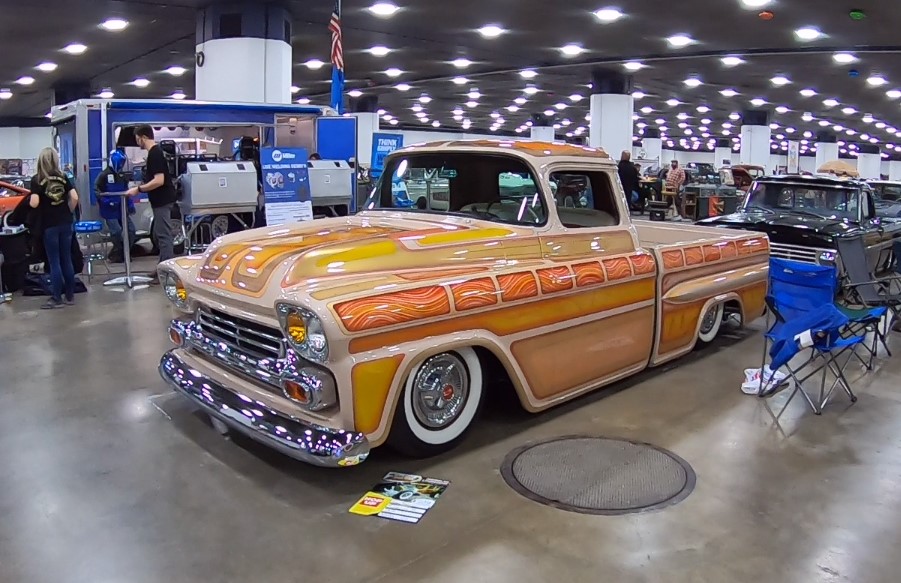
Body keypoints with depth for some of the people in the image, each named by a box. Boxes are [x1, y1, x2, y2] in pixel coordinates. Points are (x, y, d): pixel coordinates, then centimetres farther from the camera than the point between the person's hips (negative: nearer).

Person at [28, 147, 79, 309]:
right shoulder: (63, 177, 4)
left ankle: (56, 299, 5)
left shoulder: (36, 179, -6)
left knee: (54, 262, 1)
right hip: (65, 223, 3)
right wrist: (69, 212, 11)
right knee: (67, 259, 10)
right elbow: (74, 198, -3)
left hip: (49, 225, -3)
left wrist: (29, 200, 8)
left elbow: (34, 203, -14)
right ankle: (70, 296, 14)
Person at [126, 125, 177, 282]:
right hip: (161, 200, 11)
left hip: (162, 201, -11)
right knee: (159, 235, 15)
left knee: (163, 236, -8)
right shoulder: (156, 151, 14)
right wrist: (141, 187, 19)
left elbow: (159, 181, -24)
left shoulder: (155, 154, -17)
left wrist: (138, 189, -18)